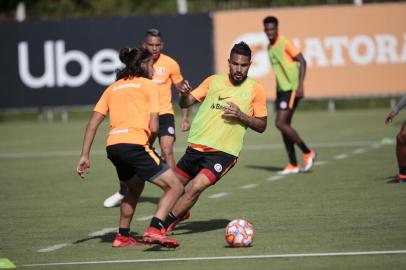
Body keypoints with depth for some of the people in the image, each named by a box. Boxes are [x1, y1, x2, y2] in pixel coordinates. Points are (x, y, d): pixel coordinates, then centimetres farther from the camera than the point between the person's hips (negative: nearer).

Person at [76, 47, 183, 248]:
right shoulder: (149, 86, 8)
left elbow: (93, 123, 16)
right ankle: (154, 230, -21)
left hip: (112, 146, 7)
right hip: (135, 144, -7)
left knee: (135, 188, 32)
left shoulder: (113, 88, 24)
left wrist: (84, 156, 15)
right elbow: (154, 127, -3)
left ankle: (123, 236, 29)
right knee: (175, 187, -2)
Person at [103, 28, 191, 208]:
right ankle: (122, 193, 28)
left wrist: (185, 117, -1)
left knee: (167, 152, -18)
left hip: (164, 114, -2)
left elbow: (182, 90, 3)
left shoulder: (170, 64, -7)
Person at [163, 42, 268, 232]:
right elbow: (185, 103, 6)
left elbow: (261, 126, 3)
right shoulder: (214, 81, 6)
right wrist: (184, 93, -17)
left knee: (196, 187, -22)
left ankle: (163, 226, -10)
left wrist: (241, 116, -15)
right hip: (196, 147, 4)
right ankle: (180, 212, 47)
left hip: (224, 152, -4)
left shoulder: (255, 90, -1)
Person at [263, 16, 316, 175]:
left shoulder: (285, 44, -12)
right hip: (282, 89, 8)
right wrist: (277, 93, 23)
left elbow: (302, 61, -15)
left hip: (292, 89, -8)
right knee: (284, 126, 5)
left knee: (280, 123, -14)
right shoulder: (270, 48, 13)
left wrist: (300, 85, -21)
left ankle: (307, 153, -2)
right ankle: (293, 165, 10)